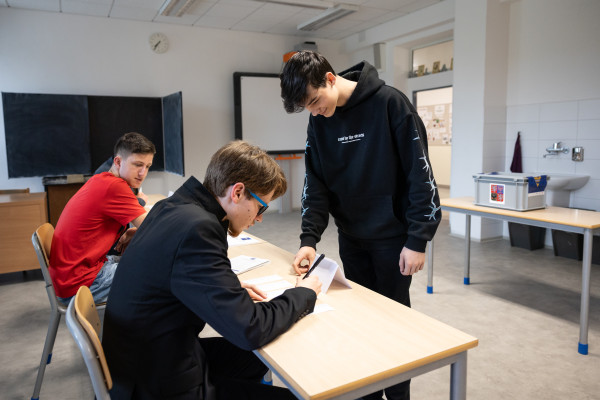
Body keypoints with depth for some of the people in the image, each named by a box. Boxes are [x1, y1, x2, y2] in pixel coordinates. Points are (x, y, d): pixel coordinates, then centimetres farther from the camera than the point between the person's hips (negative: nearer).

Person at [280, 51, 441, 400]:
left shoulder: (389, 102, -16)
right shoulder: (319, 122, 0)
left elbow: (420, 173, -15)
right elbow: (316, 184, 1)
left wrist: (417, 240, -16)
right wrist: (309, 238, -11)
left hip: (392, 236, -5)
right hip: (351, 238, 5)